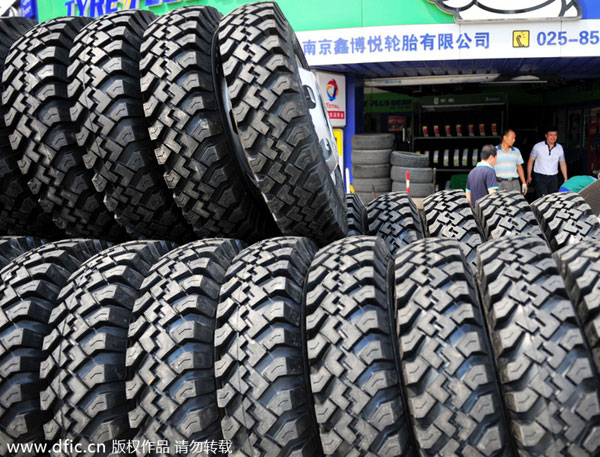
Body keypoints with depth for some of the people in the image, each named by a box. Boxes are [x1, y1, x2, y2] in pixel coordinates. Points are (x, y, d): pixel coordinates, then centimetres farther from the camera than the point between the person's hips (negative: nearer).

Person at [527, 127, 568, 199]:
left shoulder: (559, 148, 8)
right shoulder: (538, 146, -2)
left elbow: (563, 164, 15)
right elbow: (531, 161, 3)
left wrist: (566, 179, 10)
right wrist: (529, 176, -1)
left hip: (553, 177, 4)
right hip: (540, 177, -4)